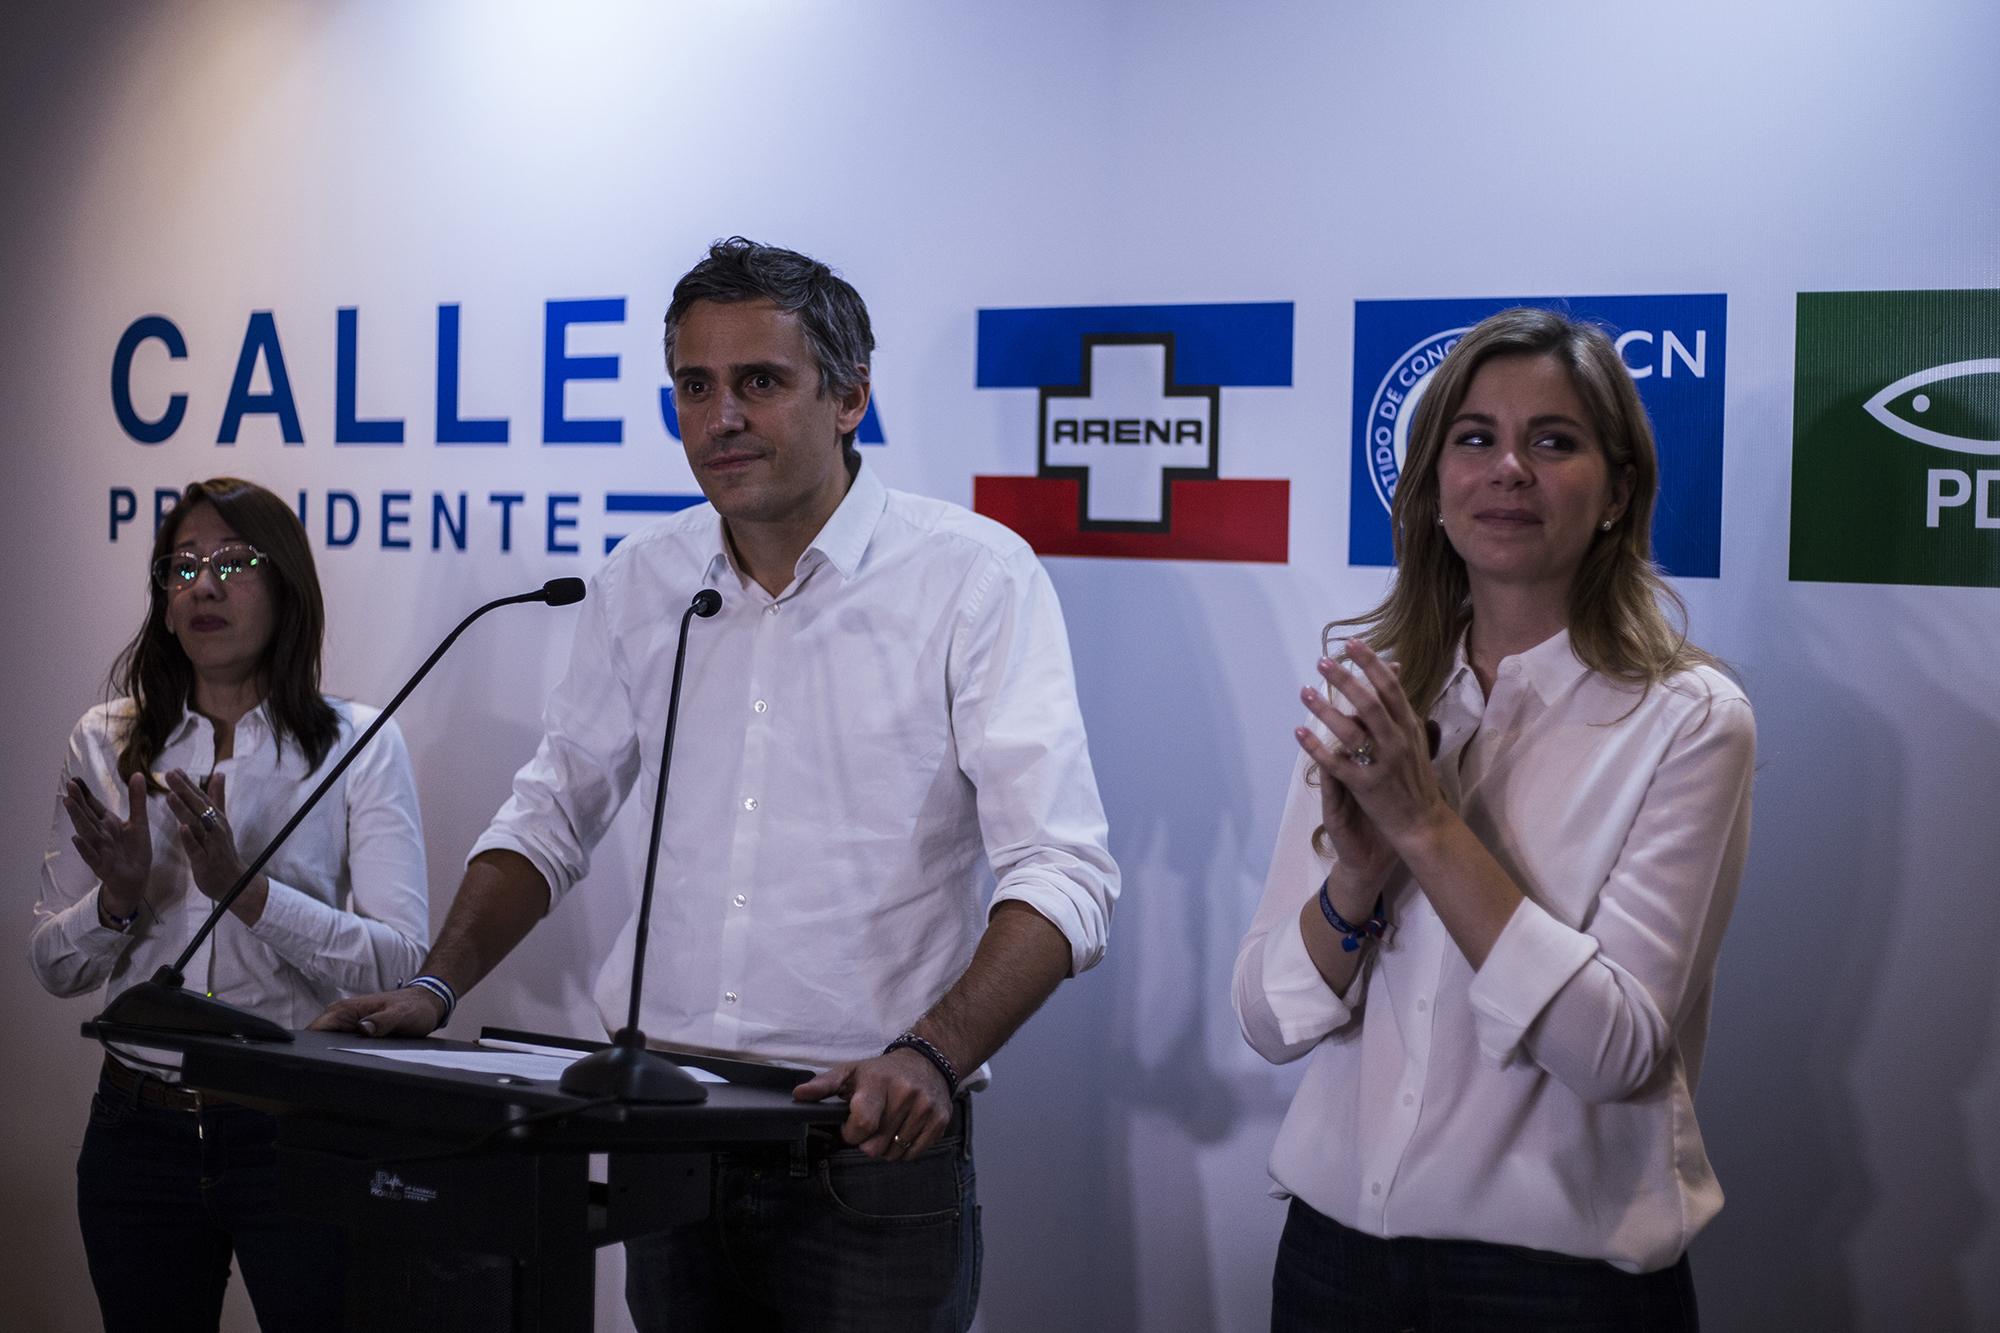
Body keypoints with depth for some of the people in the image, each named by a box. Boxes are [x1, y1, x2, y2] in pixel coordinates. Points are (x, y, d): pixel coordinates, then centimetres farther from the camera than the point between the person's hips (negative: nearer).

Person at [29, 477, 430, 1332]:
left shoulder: (358, 745, -3)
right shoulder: (106, 744, 6)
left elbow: (403, 965, -12)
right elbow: (54, 968, 7)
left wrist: (247, 891, -23)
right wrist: (118, 900, -13)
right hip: (140, 1125, 3)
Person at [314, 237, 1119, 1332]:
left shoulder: (973, 576, -9)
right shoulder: (642, 580, 7)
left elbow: (1061, 873, -16)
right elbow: (552, 813, 16)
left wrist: (931, 1056, -30)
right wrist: (436, 987, 2)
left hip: (867, 1149, -4)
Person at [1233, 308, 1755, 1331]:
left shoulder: (1690, 720, -10)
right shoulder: (1364, 695, 2)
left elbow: (1618, 1051, -18)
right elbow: (1267, 1019, 0)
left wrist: (1429, 827, -22)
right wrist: (1355, 875, -18)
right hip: (1336, 1245, 4)